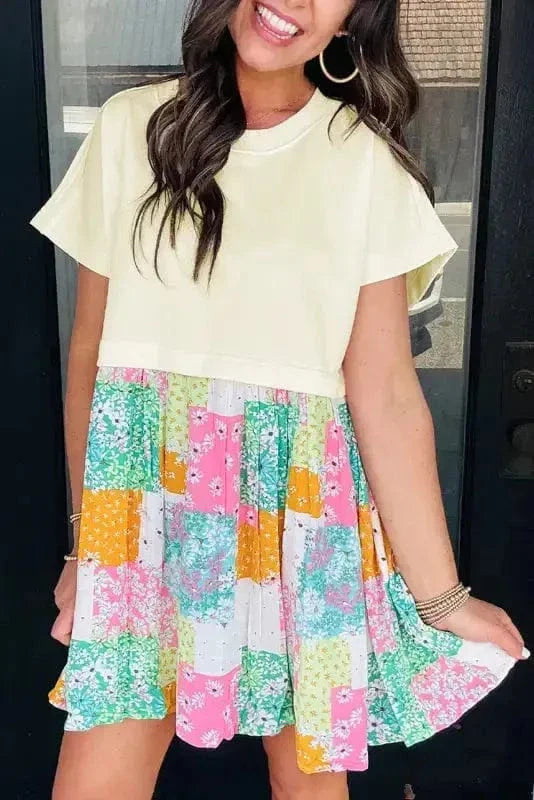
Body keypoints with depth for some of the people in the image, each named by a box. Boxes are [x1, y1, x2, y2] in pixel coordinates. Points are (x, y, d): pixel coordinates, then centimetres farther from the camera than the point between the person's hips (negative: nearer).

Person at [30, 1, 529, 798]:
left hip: (299, 501, -1)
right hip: (145, 501, 2)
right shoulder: (130, 125, 3)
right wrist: (86, 541, 8)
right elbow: (89, 354, 6)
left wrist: (439, 594, -8)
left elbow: (385, 396, -6)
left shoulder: (363, 158, -2)